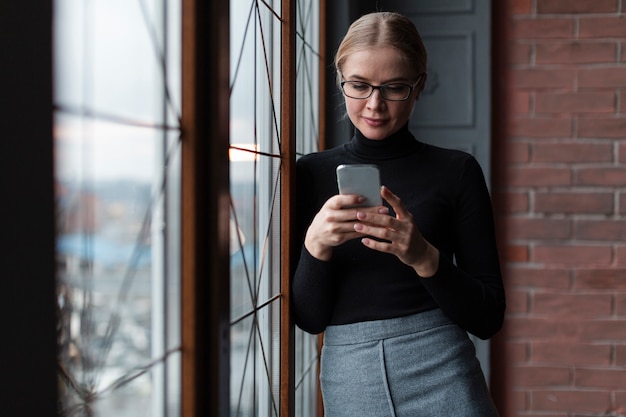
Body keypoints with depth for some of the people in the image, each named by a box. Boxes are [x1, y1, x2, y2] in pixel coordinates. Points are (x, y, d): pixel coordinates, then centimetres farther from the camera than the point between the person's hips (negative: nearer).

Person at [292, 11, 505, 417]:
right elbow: (308, 318, 1)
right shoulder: (312, 173, 3)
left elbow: (488, 317, -3)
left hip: (442, 379, -1)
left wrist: (425, 258, -19)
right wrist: (315, 246, -17)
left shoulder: (457, 171, -1)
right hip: (348, 383, 2)